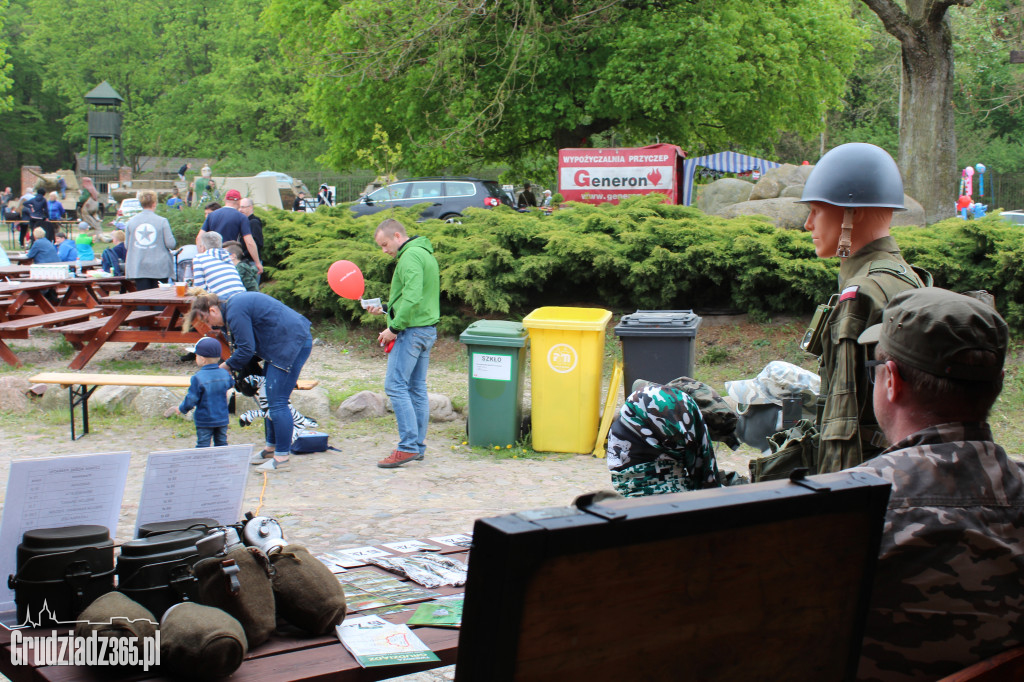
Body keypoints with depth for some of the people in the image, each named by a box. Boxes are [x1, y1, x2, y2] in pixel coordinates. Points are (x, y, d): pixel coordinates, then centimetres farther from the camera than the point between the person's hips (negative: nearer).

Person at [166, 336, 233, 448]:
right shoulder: (224, 373, -2)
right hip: (222, 420, 5)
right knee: (221, 443, 13)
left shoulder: (198, 378, -18)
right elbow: (231, 384, 20)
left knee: (202, 444, 2)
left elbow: (191, 399, -15)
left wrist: (181, 409, 3)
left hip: (205, 420, -5)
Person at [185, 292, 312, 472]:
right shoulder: (236, 303, 17)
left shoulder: (235, 313, -16)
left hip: (291, 344, -11)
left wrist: (225, 366, -1)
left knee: (277, 402, -10)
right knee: (272, 398, 18)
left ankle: (282, 457, -7)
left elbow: (246, 349, -15)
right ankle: (272, 448, 28)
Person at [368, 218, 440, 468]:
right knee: (417, 388, 11)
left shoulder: (410, 256, -13)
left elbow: (413, 297, -24)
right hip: (427, 329, 10)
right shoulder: (424, 254, 19)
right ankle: (418, 445, 13)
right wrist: (385, 309, 17)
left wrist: (394, 328, -20)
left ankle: (408, 446, -13)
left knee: (396, 385, -10)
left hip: (412, 330, -10)